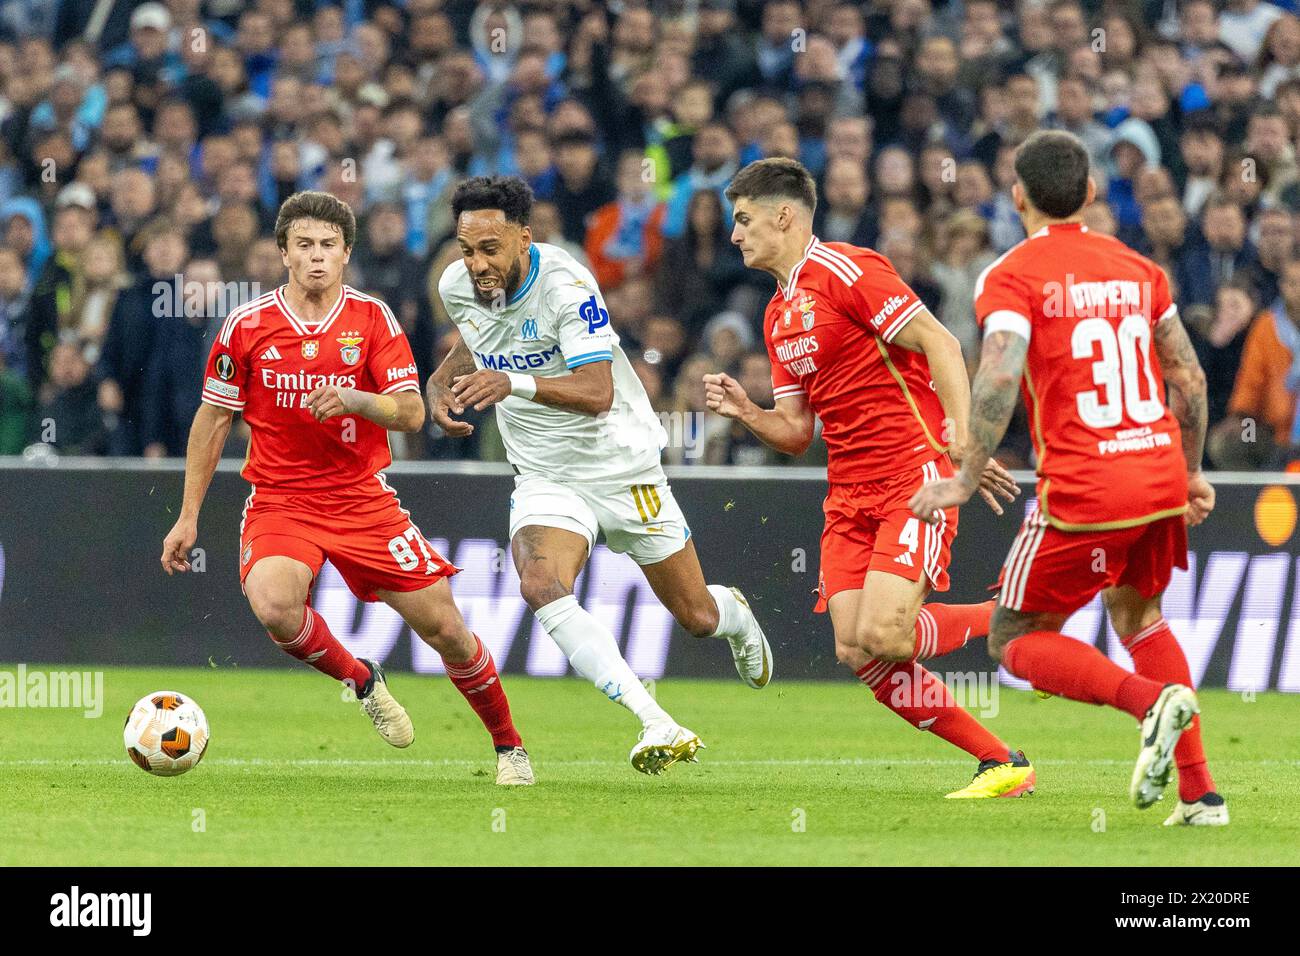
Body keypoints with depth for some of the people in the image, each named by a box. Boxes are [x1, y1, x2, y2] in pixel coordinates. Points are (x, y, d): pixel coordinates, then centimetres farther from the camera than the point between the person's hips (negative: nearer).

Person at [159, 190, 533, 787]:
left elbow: (411, 413, -8)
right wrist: (188, 517, 7)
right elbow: (213, 419, 8)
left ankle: (509, 747, 21)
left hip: (363, 500, 1)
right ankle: (361, 681, 0)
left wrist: (354, 400, -29)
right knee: (274, 607, -31)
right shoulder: (247, 325, -2)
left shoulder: (372, 319, -2)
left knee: (444, 627, -3)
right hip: (280, 501, -1)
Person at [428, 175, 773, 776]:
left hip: (623, 468, -3)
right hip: (546, 479, 4)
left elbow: (598, 391, -36)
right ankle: (658, 727, -36)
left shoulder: (566, 286, -25)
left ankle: (736, 618, 52)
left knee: (697, 618, 10)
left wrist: (513, 384, -50)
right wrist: (441, 384, 0)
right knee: (541, 585, -30)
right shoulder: (457, 287, -6)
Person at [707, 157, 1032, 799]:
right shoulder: (777, 317, 19)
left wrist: (963, 442, -25)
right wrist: (746, 413, -2)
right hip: (850, 497, 9)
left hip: (916, 475, -8)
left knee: (881, 636, -23)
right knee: (855, 652, -7)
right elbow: (797, 432, 19)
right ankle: (1001, 764, 1)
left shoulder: (845, 270, -9)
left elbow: (939, 342, -16)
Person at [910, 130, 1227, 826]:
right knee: (1137, 613, 27)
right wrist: (1191, 473, 26)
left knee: (1016, 641, 7)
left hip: (1082, 492, -6)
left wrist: (967, 478, -16)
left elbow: (999, 378, -19)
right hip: (1161, 477, 6)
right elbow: (1190, 379, 16)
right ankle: (1199, 791, 16)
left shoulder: (1012, 276, -5)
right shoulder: (1137, 268, 13)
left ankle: (1151, 699, -19)